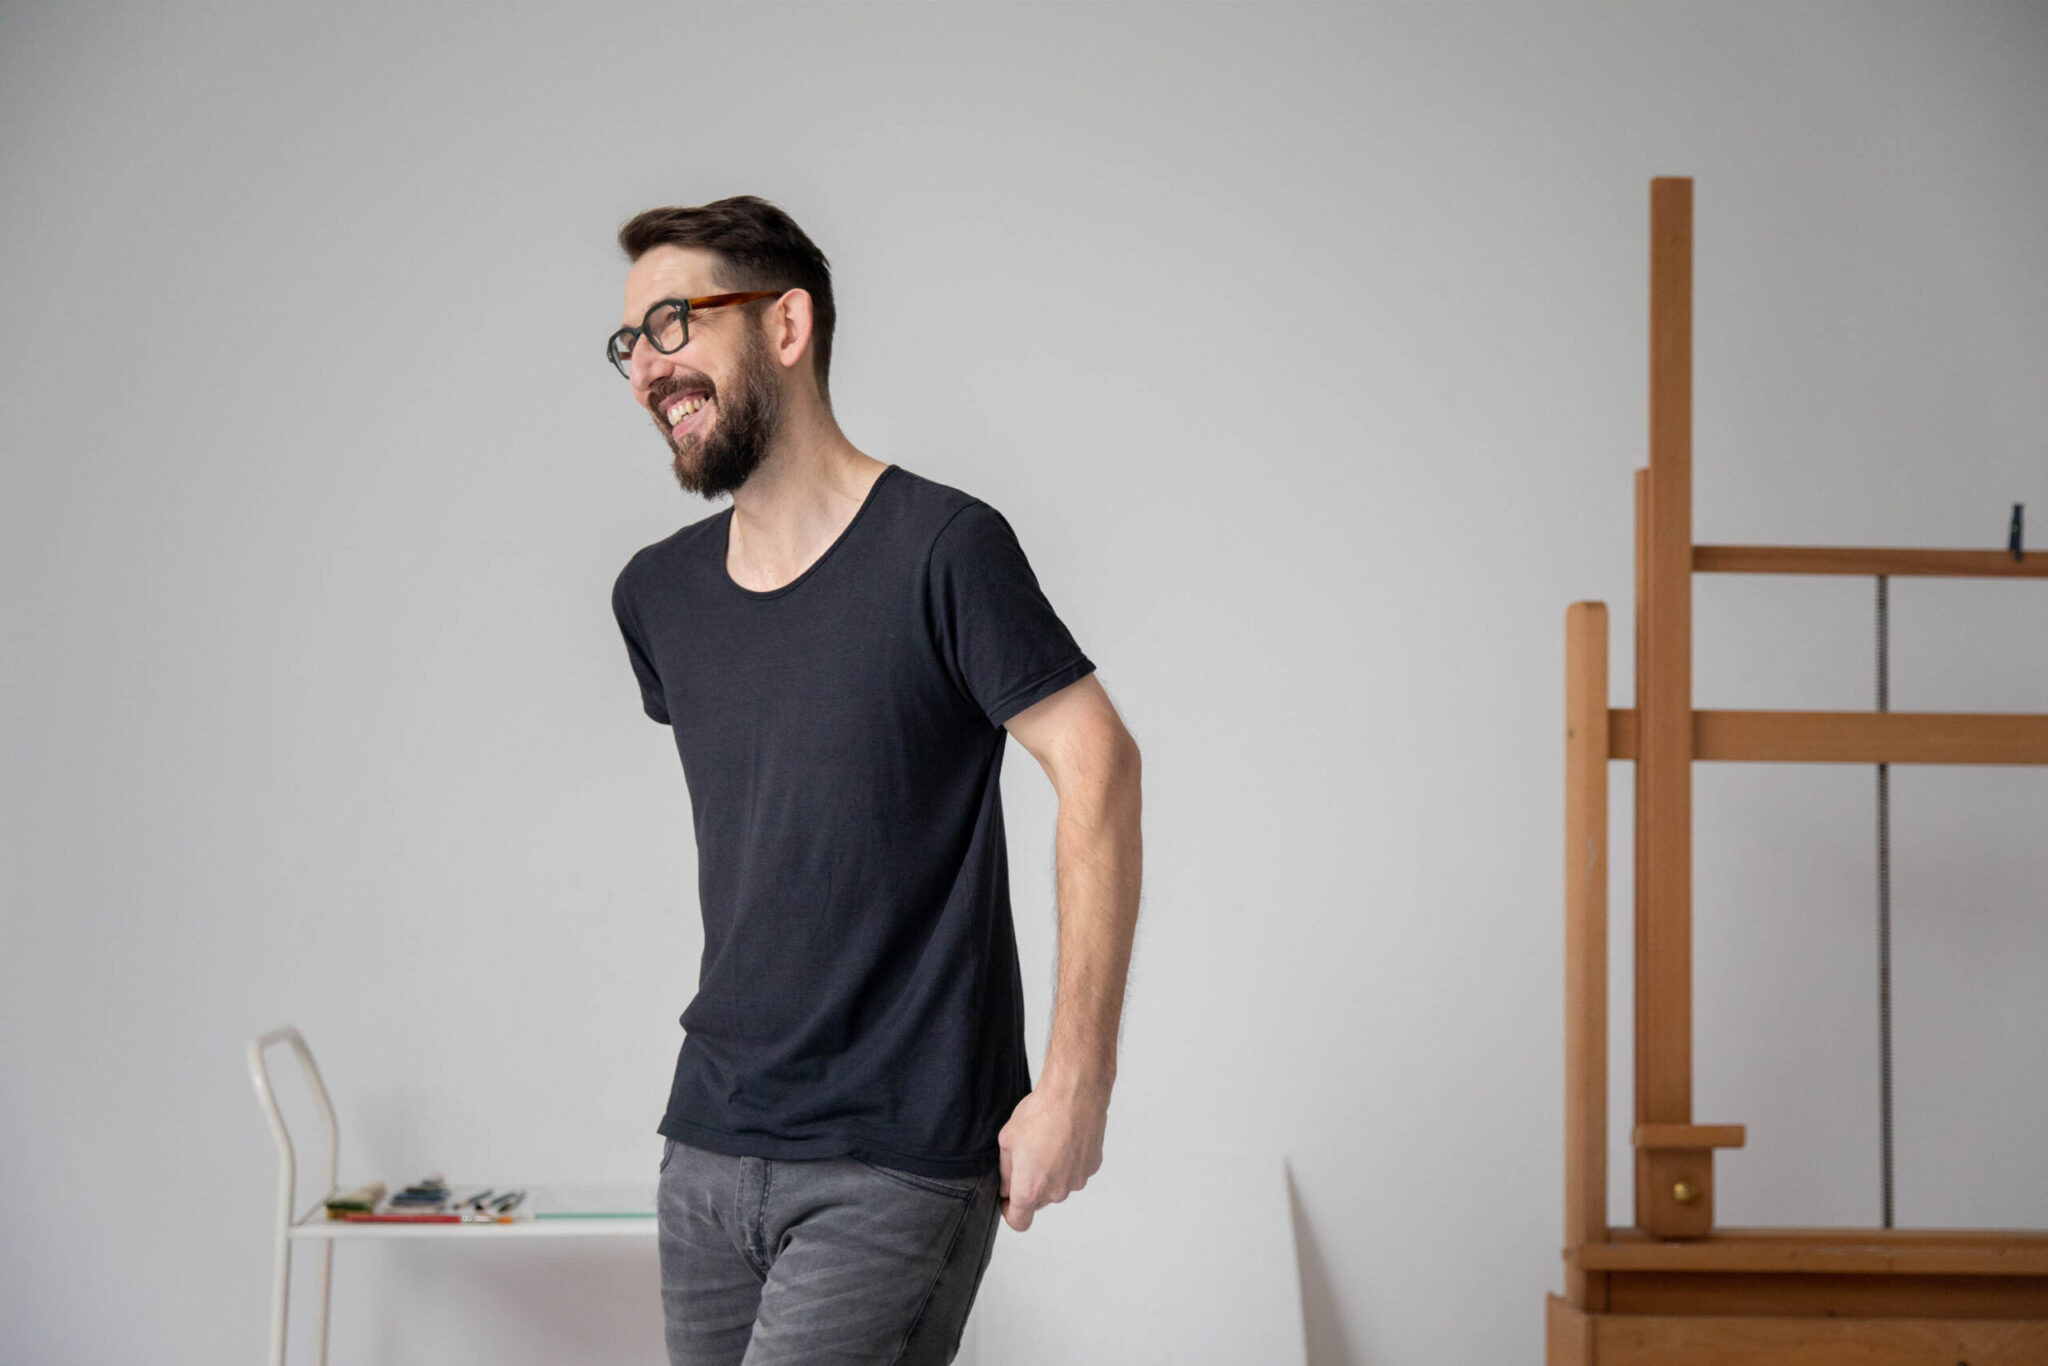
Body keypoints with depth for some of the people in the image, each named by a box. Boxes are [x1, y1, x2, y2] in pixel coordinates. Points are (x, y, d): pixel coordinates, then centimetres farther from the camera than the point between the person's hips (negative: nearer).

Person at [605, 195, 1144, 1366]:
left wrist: (1077, 1083, -14)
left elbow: (1100, 768, -11)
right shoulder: (659, 593, 9)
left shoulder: (942, 547, -10)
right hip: (708, 1144, 6)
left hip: (899, 1164, -6)